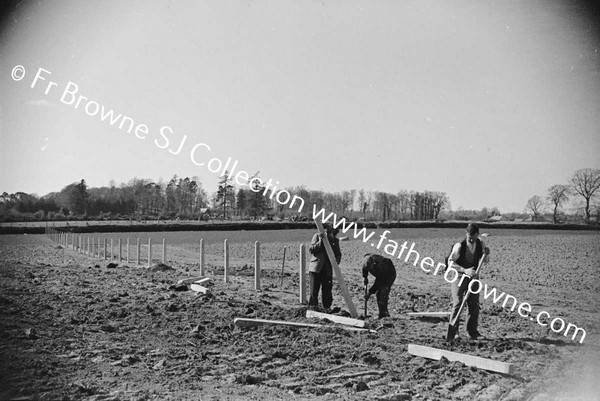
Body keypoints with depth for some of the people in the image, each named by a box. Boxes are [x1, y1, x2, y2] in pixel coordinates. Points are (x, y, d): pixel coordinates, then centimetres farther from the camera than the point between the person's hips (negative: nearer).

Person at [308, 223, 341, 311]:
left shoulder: (335, 240, 6)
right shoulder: (317, 236, -2)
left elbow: (338, 254, 11)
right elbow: (311, 250, -8)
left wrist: (337, 260, -11)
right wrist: (320, 241, -20)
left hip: (328, 270, 2)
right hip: (315, 268, -2)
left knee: (327, 290, 3)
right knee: (314, 289, 0)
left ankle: (327, 308, 14)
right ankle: (312, 306, 13)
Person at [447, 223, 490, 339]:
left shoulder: (480, 244, -4)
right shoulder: (459, 246, -19)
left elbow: (486, 261, 4)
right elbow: (450, 262, -23)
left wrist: (486, 254, -19)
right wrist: (465, 270, -34)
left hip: (473, 277, 5)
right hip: (459, 276, -5)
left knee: (474, 304, 3)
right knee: (457, 303, -8)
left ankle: (472, 331, 12)